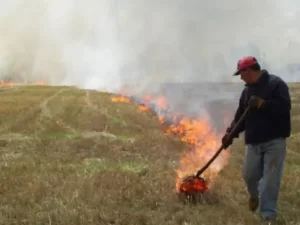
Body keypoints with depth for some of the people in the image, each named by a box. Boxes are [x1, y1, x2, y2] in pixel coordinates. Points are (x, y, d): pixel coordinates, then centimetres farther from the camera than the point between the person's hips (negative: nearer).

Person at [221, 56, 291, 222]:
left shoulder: (276, 83, -8)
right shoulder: (247, 90, 12)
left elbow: (285, 107, -18)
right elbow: (240, 115, 15)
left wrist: (263, 104, -22)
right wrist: (231, 133, 4)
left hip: (275, 141, -6)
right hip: (254, 141, 6)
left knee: (270, 180, -4)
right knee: (249, 175, 10)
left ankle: (268, 215, 3)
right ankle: (254, 196, 41)